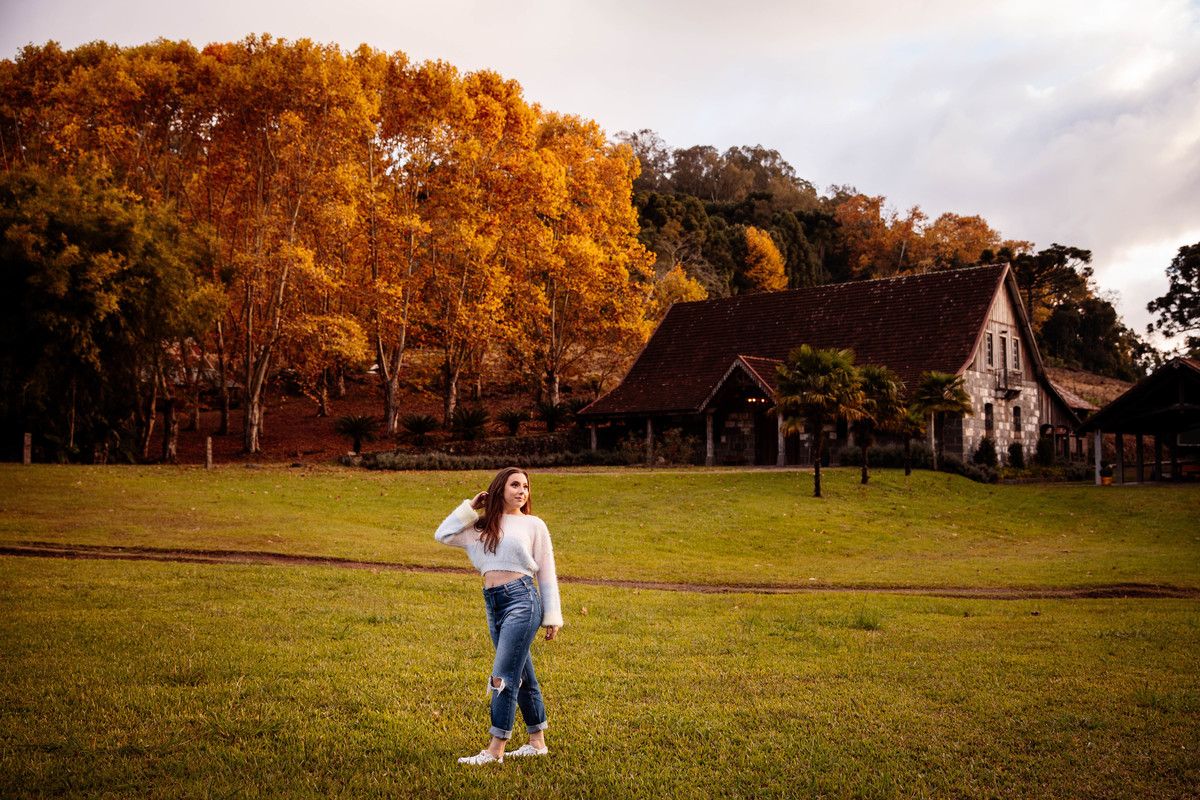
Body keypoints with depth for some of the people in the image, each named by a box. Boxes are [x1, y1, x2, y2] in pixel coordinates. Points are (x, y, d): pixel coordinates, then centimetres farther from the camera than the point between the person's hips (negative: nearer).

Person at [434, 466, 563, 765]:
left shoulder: (533, 525, 4)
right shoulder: (483, 526, 15)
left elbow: (547, 574, 6)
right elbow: (443, 535, 13)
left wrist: (552, 617, 4)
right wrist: (470, 507, 8)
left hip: (522, 600, -5)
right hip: (493, 605, 5)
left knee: (504, 676, -9)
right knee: (522, 676, 13)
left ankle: (496, 749, -5)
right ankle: (537, 742, 23)